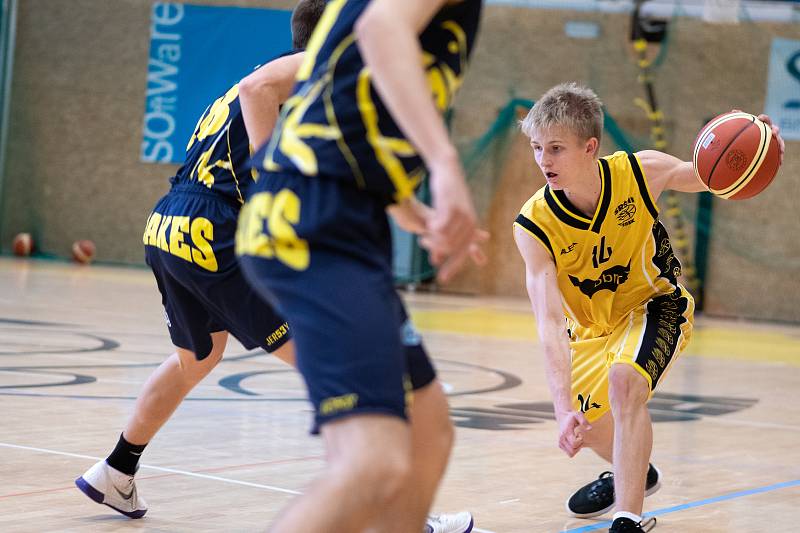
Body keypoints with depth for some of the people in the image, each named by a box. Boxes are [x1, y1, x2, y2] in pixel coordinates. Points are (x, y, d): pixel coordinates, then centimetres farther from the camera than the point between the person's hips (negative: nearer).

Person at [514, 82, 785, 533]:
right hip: (591, 326, 3)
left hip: (655, 304, -3)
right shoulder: (534, 226, -28)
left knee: (624, 381, -32)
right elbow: (550, 323, -33)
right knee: (583, 430, 10)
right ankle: (634, 474, 47)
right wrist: (564, 407, -44)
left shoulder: (641, 172, -25)